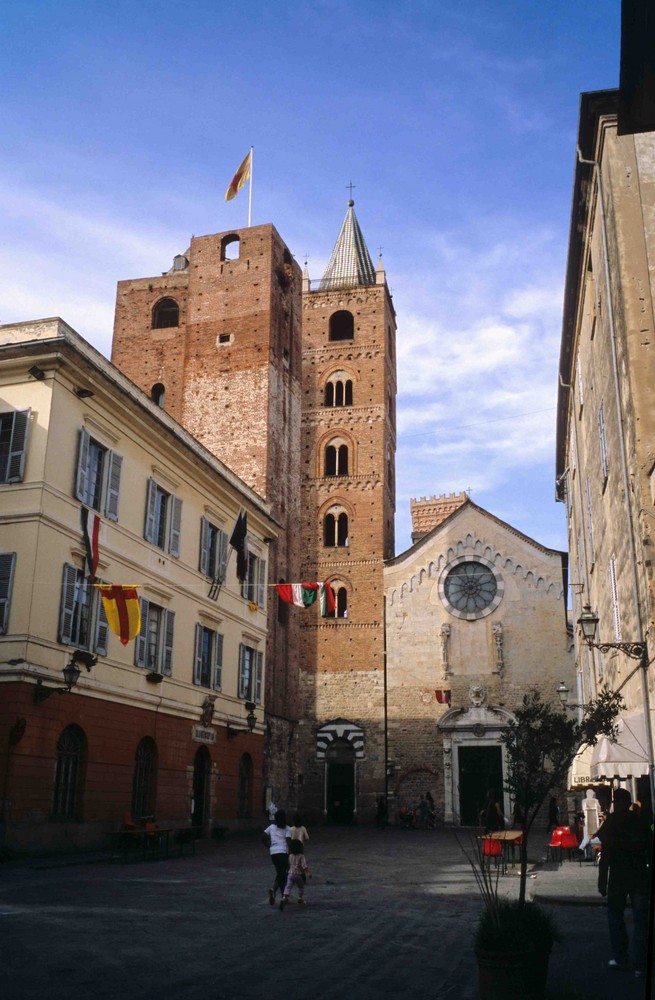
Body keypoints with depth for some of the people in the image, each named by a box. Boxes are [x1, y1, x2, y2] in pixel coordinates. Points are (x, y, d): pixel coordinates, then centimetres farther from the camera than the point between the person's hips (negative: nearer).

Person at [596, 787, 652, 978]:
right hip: (641, 875, 3)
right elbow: (650, 849, 8)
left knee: (615, 916, 12)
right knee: (640, 919, 4)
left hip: (618, 876, -3)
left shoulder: (611, 821, -4)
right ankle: (640, 965, 2)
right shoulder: (641, 821, 7)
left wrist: (602, 880, -5)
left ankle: (620, 958, 12)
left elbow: (605, 853, -8)